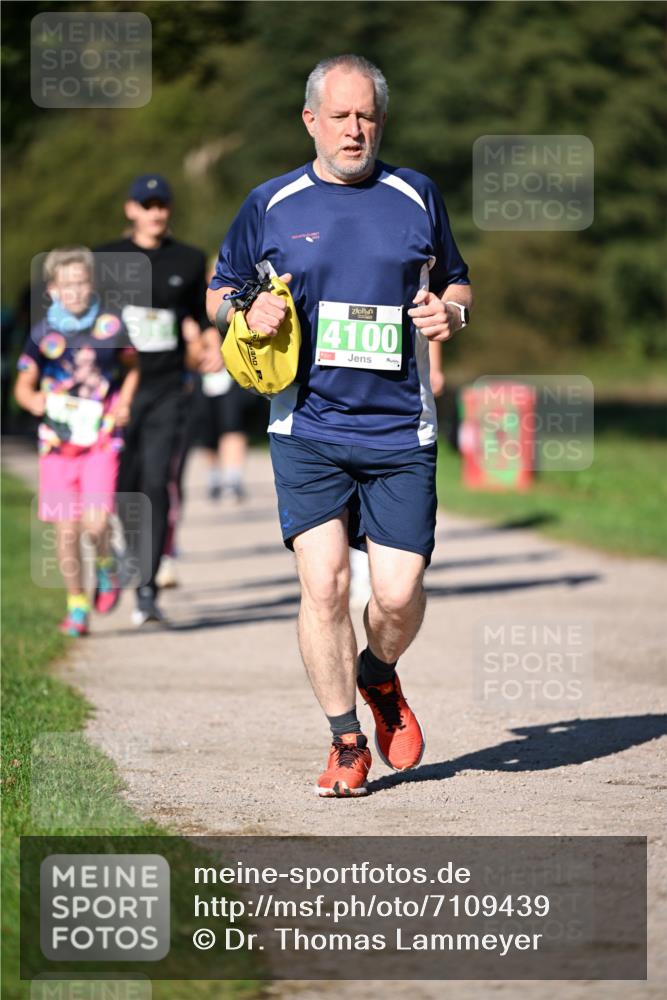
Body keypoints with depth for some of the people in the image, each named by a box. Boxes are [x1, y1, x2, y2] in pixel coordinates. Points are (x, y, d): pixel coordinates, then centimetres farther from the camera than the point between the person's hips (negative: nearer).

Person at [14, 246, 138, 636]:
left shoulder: (111, 326, -1)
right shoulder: (44, 333, 0)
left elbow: (133, 367, 16)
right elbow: (23, 386, 8)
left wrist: (126, 402, 1)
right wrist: (37, 402, -13)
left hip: (102, 440, -1)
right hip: (59, 442, 1)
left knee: (96, 523, -15)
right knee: (67, 530, 3)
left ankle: (107, 566, 18)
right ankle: (77, 607, 17)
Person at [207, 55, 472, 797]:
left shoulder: (416, 196, 9)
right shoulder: (271, 205, 6)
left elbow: (455, 283, 20)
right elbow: (219, 292, 17)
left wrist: (449, 312, -3)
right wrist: (249, 311, -6)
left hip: (400, 431, 1)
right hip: (307, 430, -1)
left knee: (398, 594, -5)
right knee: (324, 583, -12)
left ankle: (378, 677, 30)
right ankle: (346, 743, 3)